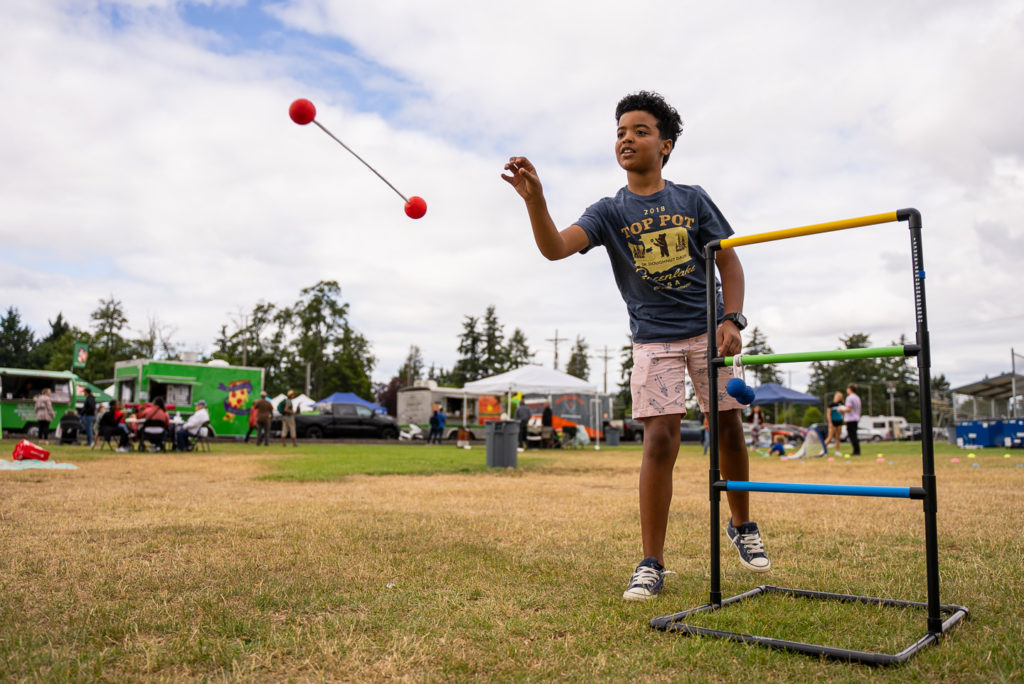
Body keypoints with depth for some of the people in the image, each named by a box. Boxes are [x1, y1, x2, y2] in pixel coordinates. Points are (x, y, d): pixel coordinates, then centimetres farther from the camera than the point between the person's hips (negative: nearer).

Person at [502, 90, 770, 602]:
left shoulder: (692, 199, 6)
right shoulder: (609, 211, 2)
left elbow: (729, 262, 8)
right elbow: (555, 247, -16)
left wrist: (731, 320, -6)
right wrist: (534, 198, -34)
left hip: (707, 331, 2)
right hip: (654, 339, -1)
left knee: (729, 429, 5)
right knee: (660, 441, -10)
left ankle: (742, 526, 31)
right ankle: (652, 564, 0)